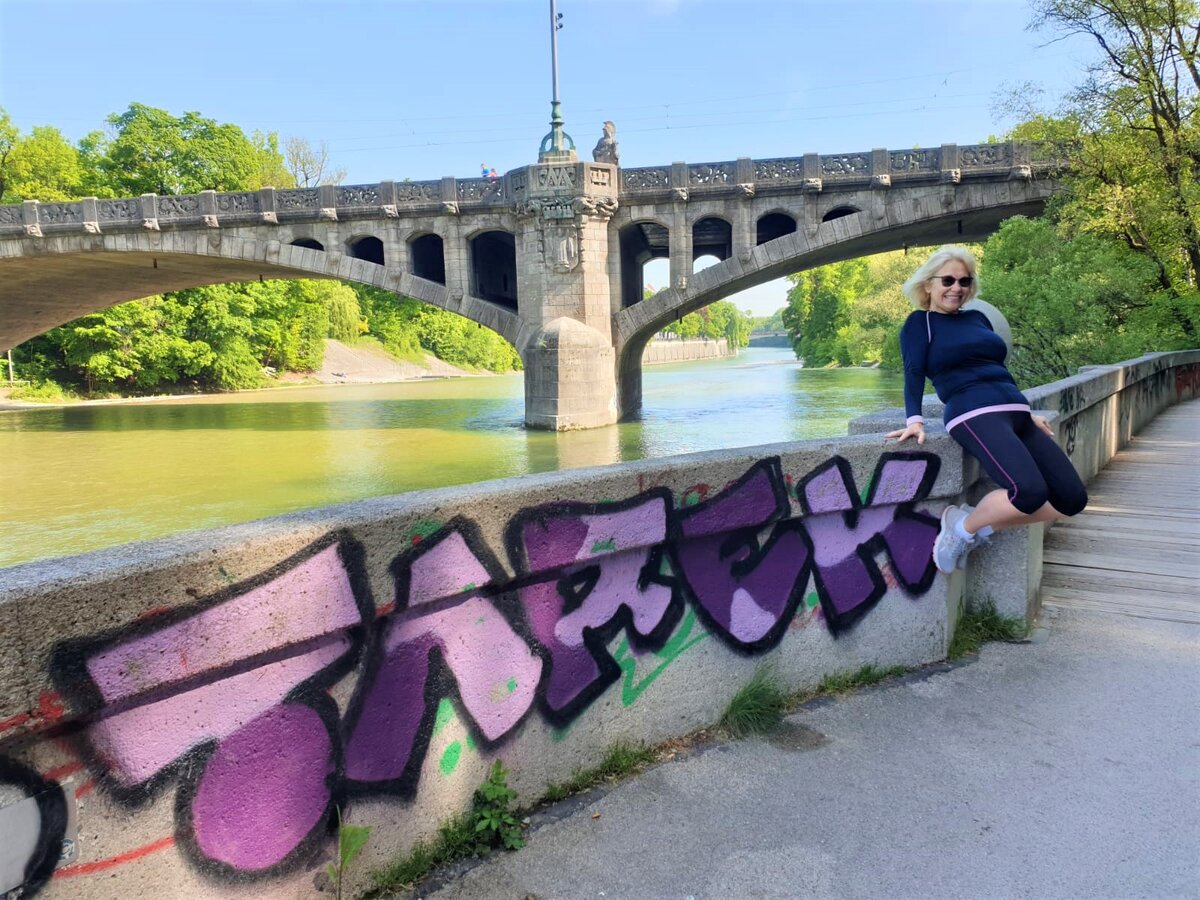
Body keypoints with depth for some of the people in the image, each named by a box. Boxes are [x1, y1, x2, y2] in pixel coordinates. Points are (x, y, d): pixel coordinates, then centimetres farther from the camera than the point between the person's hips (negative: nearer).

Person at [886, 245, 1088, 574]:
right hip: (975, 414, -8)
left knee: (1072, 498, -2)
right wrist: (914, 419, -19)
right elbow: (914, 372, -5)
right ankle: (963, 528, -4)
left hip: (1016, 413, 8)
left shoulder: (977, 318, 24)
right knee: (1030, 493, -30)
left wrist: (1028, 413, 26)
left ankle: (980, 526, 5)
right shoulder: (920, 323, 6)